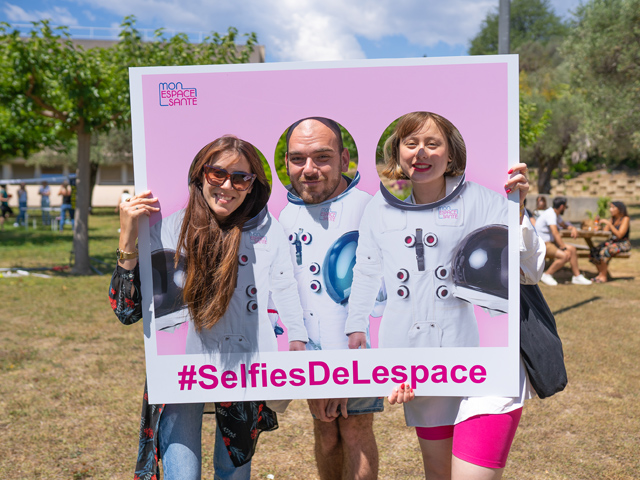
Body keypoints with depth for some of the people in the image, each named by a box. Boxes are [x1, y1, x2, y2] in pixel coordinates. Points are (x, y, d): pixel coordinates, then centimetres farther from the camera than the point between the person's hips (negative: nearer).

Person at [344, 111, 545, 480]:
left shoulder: (481, 200, 0)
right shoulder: (380, 209, 9)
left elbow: (529, 272, -2)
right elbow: (367, 277, 17)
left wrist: (518, 209, -15)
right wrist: (358, 330, 11)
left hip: (486, 365, -3)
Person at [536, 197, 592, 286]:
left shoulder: (556, 214, 14)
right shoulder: (550, 214, -20)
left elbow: (563, 224, 30)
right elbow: (555, 233, -30)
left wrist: (573, 228, 7)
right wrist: (564, 248, -30)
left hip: (550, 242, 11)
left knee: (572, 249, 4)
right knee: (565, 255, -26)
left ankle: (577, 276, 11)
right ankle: (547, 275, -13)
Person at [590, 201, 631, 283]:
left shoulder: (625, 219, -11)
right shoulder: (613, 219, 10)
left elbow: (619, 235, -22)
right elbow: (605, 231, 5)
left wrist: (608, 223, -25)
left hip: (623, 244, -7)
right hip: (612, 242, 7)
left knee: (605, 251, -33)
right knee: (594, 252, -17)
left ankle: (603, 276, -21)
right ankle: (601, 274, -6)